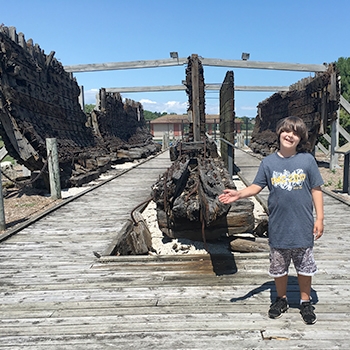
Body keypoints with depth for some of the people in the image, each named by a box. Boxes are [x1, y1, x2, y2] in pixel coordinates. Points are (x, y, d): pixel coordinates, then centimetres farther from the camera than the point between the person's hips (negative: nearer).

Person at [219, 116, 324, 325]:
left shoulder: (307, 160, -6)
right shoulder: (269, 162, -2)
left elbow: (316, 190, -1)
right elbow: (256, 187, 0)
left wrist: (319, 218, -2)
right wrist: (239, 194, -18)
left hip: (303, 227, -1)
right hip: (278, 227, 1)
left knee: (305, 267, 14)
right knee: (278, 268, 16)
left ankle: (306, 302, 36)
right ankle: (282, 299, 38)